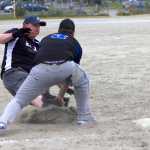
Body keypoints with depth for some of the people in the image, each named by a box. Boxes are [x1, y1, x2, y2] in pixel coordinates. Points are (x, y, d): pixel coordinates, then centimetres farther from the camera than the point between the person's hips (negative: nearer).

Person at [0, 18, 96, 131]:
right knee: (82, 81, 31)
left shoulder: (46, 39, 35)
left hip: (42, 70, 1)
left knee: (19, 100, 7)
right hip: (65, 68, 0)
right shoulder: (74, 42, 31)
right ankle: (84, 118, 29)